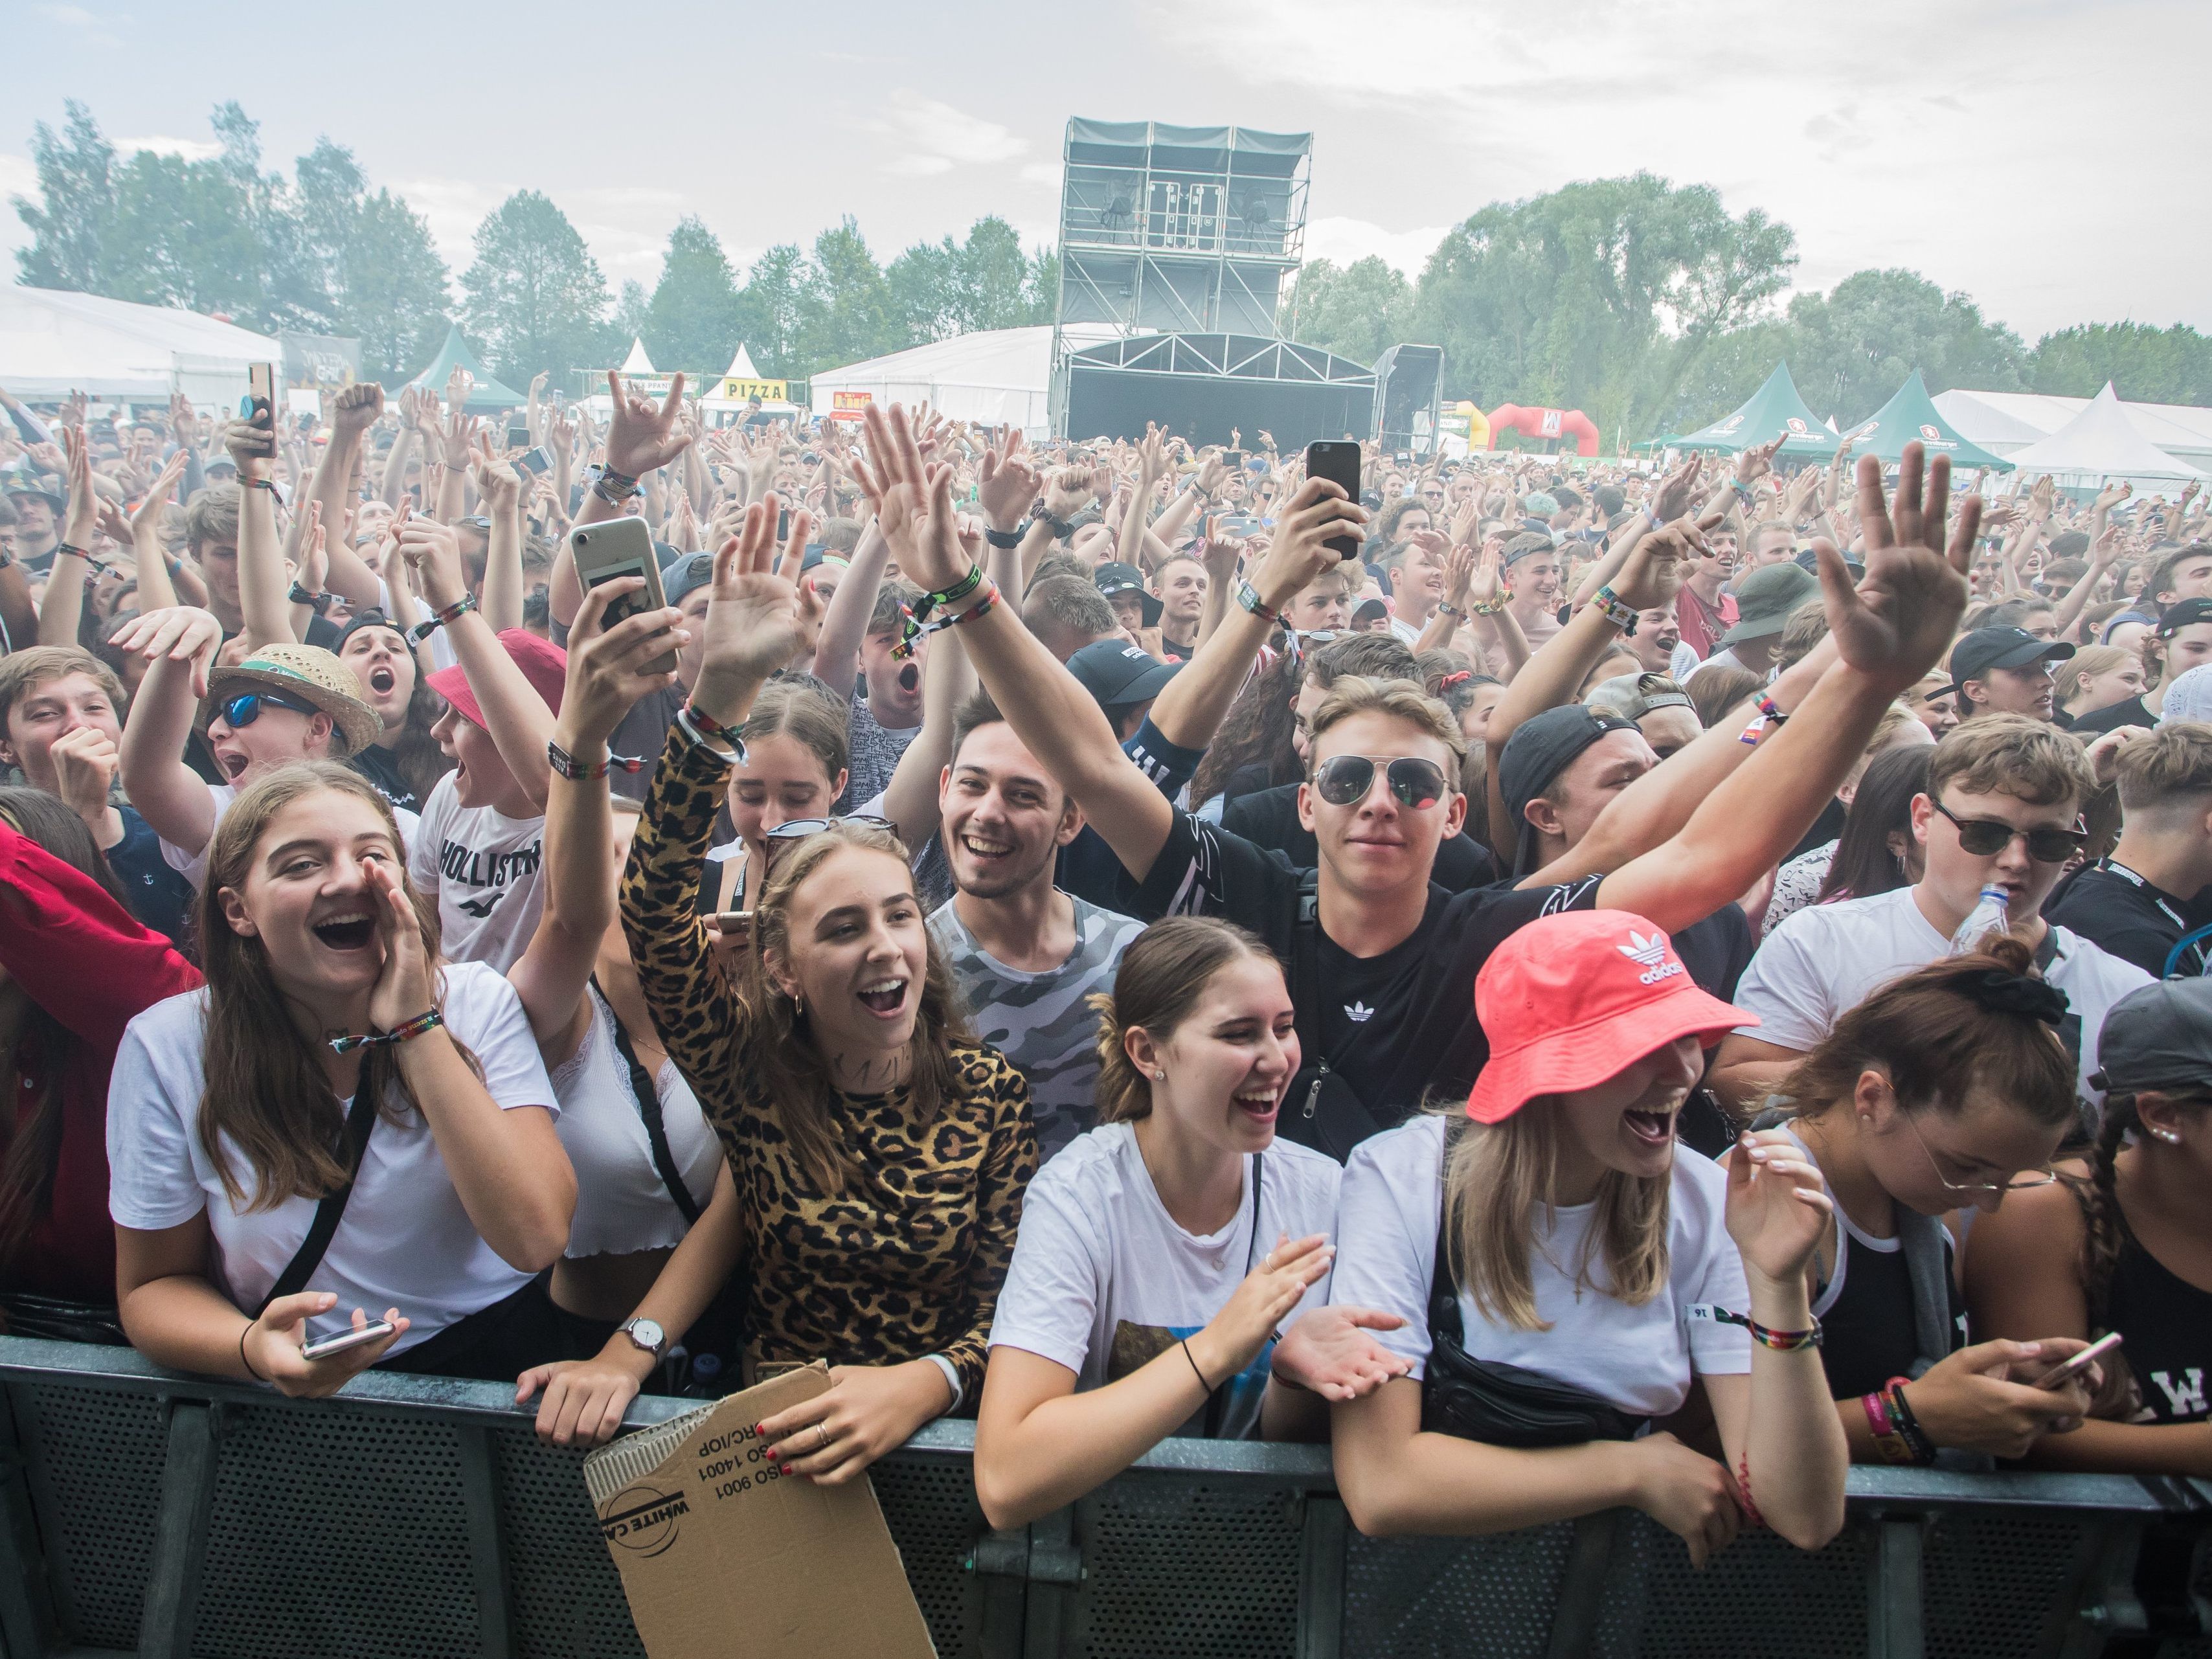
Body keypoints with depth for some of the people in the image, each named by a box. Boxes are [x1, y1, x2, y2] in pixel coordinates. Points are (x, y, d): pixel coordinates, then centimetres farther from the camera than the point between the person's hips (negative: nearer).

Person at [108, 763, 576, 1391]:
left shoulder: (477, 1003, -7)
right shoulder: (169, 1049, -6)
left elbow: (534, 1238, -18)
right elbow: (155, 1284, 2)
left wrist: (416, 1027, -21)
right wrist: (254, 1351, -21)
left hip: (491, 1358, 0)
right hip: (294, 1389, 1)